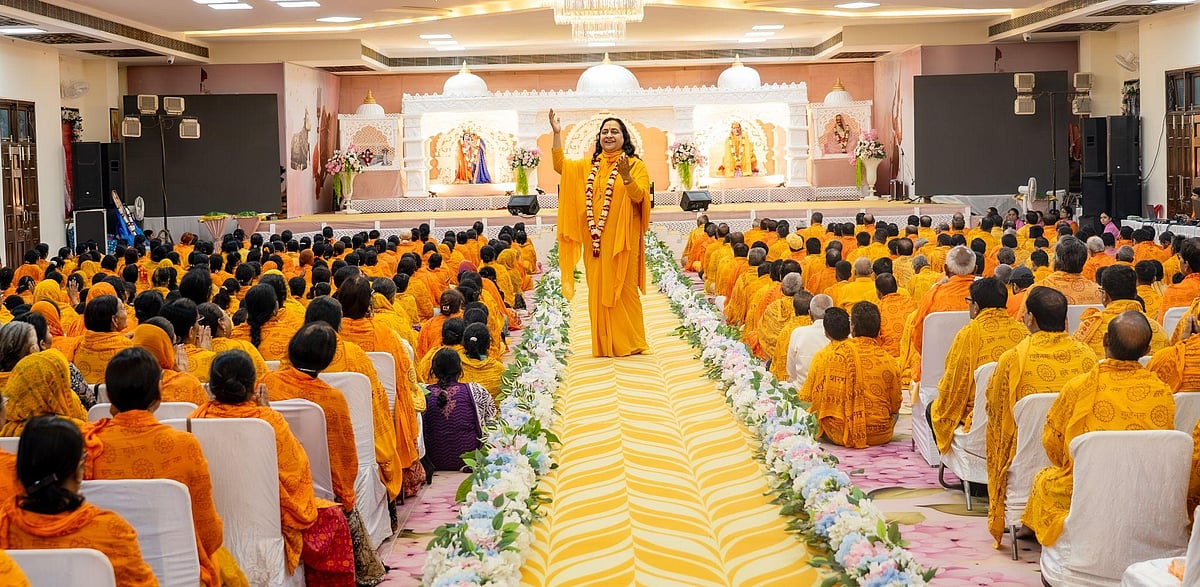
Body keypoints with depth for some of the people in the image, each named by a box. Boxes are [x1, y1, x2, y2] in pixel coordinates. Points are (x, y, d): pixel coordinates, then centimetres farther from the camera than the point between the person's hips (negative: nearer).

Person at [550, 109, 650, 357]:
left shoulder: (635, 165, 1)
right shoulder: (590, 166, 15)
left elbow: (639, 195, -12)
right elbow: (560, 165, 11)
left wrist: (626, 176, -31)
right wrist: (557, 133, 3)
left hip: (622, 239, -5)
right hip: (595, 239, 5)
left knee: (623, 288, -3)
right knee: (598, 290, 4)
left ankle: (629, 343, 4)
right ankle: (605, 344, 10)